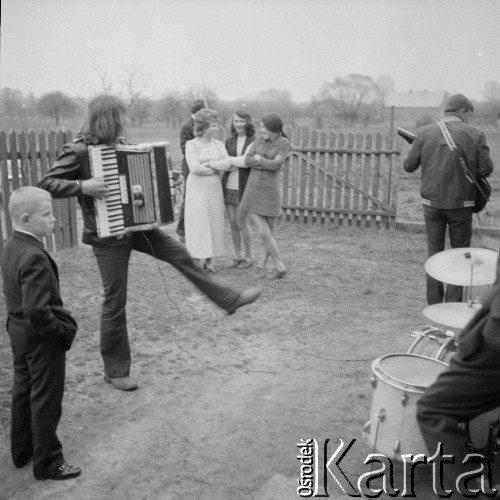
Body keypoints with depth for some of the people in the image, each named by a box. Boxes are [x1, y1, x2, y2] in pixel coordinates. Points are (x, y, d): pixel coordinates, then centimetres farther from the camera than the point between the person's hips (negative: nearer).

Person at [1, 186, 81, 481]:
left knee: (24, 392, 22)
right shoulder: (34, 257, -27)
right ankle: (48, 463, 20)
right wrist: (63, 330, -17)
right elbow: (37, 310, -32)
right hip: (42, 339, -10)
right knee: (46, 401, 5)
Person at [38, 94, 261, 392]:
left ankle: (230, 300, 17)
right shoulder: (79, 150, -15)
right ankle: (116, 371, 15)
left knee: (181, 255, 5)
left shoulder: (120, 145, 7)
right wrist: (83, 186, -30)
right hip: (108, 234, -7)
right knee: (115, 302, 0)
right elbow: (46, 184, -18)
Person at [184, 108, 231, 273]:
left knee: (213, 223, 6)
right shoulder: (191, 144, -5)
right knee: (197, 223, -1)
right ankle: (195, 259, 8)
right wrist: (215, 170, -7)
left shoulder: (219, 144, 8)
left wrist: (208, 164, -15)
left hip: (215, 189, 4)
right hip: (197, 189, -4)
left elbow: (227, 163, -6)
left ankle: (208, 260, 14)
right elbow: (195, 168, -17)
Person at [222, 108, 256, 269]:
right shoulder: (229, 142, 9)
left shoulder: (254, 141, -4)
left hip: (244, 187, -4)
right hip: (228, 187, 4)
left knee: (241, 223, -3)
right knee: (232, 223, 6)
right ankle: (237, 256, 20)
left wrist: (231, 160, -11)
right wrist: (239, 162, -13)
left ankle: (248, 257, 14)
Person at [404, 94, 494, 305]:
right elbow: (486, 169, -6)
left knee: (434, 253, 14)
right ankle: (453, 304, 13)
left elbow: (408, 166, 0)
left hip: (431, 202, 2)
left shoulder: (425, 133, -2)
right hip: (460, 204, -2)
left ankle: (434, 305, 20)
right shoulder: (474, 134, -6)